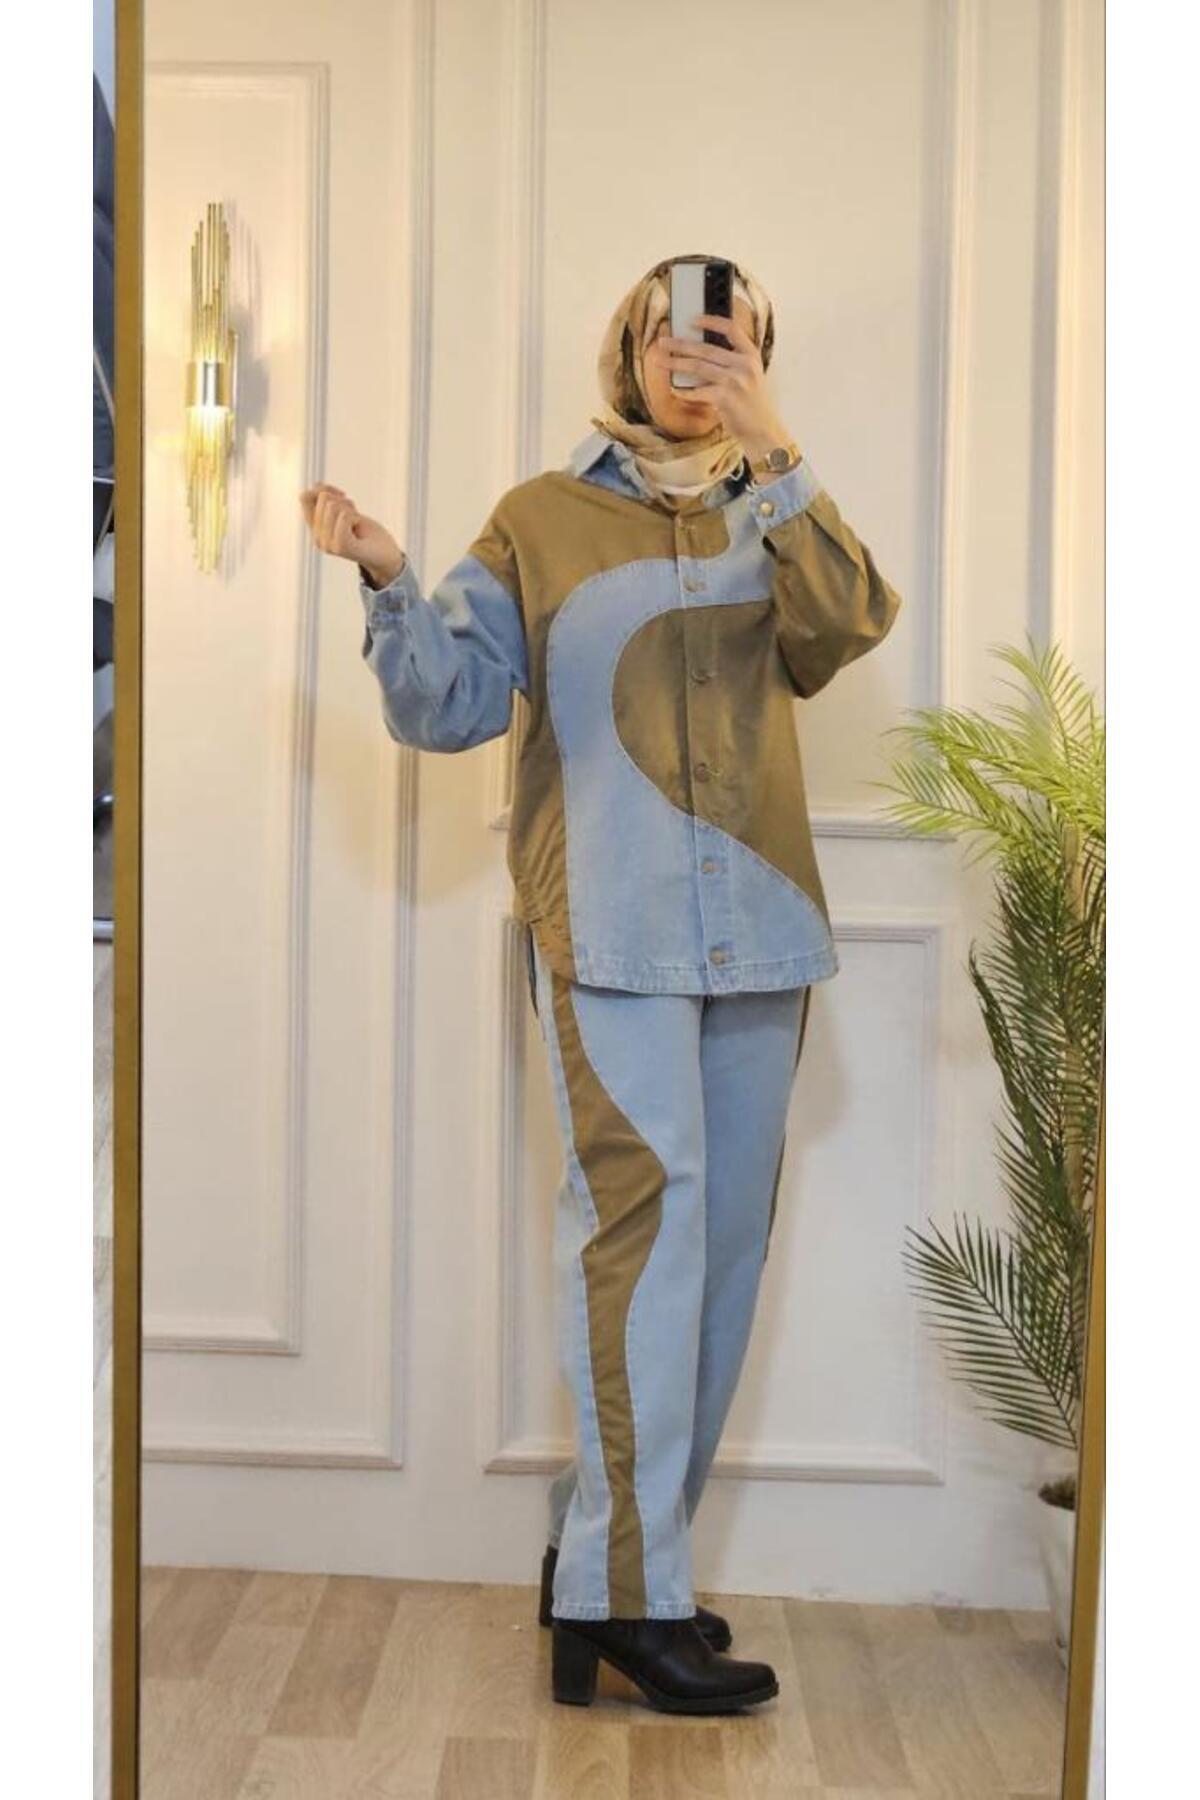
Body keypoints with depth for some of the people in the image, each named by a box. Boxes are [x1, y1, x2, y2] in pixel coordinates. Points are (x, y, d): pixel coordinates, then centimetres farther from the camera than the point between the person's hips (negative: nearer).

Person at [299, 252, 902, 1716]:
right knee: (643, 1220, -14)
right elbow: (447, 706, 0)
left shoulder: (771, 523, 15)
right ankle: (627, 1596, -6)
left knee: (721, 1246, 8)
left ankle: (608, 1549, 22)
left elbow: (850, 624, -7)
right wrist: (388, 583, -16)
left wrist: (772, 447, -15)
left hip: (759, 930, 5)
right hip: (609, 923, -4)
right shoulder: (541, 521, 8)